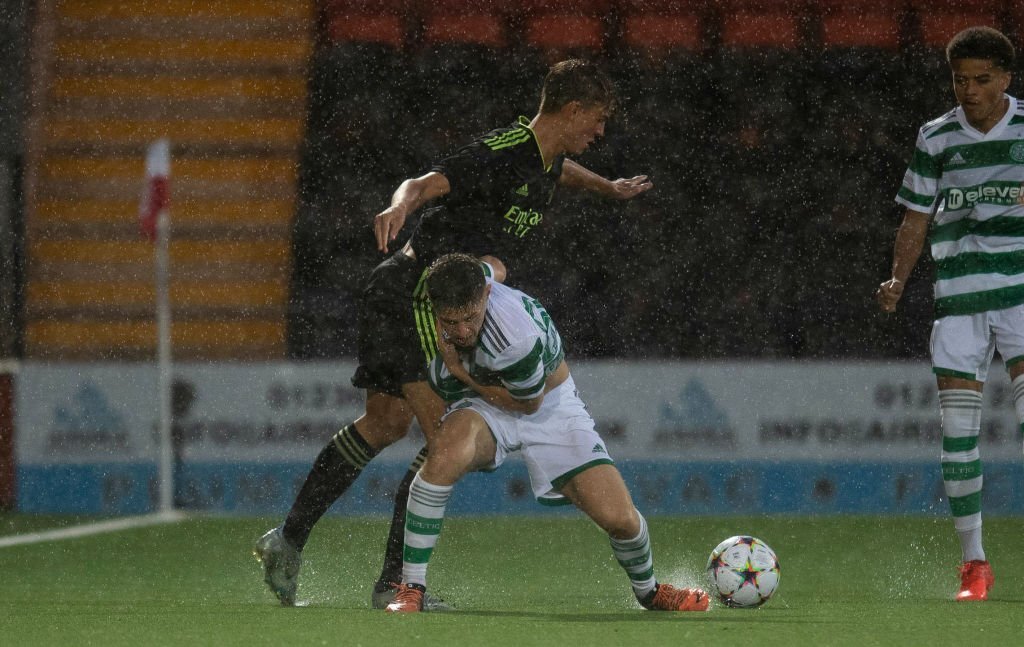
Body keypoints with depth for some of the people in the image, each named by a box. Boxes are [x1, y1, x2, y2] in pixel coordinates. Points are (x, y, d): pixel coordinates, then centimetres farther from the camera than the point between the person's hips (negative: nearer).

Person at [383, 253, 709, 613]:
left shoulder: (518, 333, -38)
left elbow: (530, 403, -18)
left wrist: (458, 371, -19)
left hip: (548, 405, -2)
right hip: (481, 407, 3)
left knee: (620, 518, -14)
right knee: (445, 455, -36)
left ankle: (649, 592, 24)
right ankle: (410, 590, -25)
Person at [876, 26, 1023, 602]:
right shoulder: (936, 138, 8)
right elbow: (917, 217, 11)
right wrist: (898, 280, -2)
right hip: (958, 294, 2)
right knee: (958, 426, -2)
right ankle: (974, 564, 6)